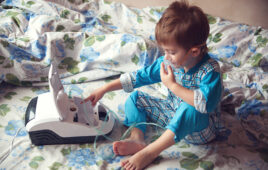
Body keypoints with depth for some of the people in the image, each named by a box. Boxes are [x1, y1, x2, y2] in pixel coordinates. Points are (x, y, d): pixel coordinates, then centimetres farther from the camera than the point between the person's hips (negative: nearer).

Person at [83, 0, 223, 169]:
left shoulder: (210, 70, -26)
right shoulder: (168, 61, -7)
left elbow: (206, 103, -41)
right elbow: (140, 76, 0)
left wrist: (173, 85, -35)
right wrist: (104, 89, -1)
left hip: (201, 128, -7)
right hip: (174, 114, 7)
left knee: (190, 109, -41)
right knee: (135, 98, 3)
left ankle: (150, 152, -36)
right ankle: (137, 138, -20)